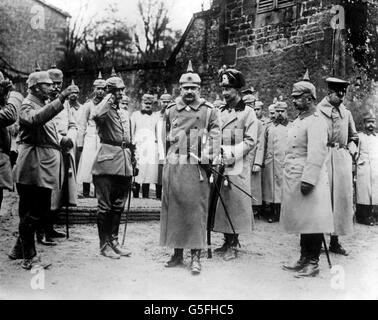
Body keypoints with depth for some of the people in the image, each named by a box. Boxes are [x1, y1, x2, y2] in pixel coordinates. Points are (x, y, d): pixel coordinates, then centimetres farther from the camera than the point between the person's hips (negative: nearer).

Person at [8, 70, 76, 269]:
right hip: (33, 168, -10)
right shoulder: (27, 105, -8)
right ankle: (29, 258, 6)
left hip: (45, 167, 10)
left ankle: (19, 249, 29)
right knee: (30, 214, -3)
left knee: (41, 211, 15)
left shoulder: (43, 105, 22)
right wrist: (61, 99, -38)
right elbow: (36, 119, -33)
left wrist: (61, 141, 12)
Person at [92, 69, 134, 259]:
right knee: (105, 206, -1)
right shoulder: (104, 110, -3)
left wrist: (132, 162, 20)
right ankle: (104, 245, 7)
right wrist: (108, 98, -16)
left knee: (118, 206, 12)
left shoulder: (125, 114, 19)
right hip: (107, 163, -7)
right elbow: (97, 116, -30)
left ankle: (114, 241, 22)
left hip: (124, 165, 7)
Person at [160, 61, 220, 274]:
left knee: (197, 210, -4)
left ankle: (196, 257, 2)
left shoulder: (209, 111, 4)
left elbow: (216, 136, 1)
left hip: (198, 167, -3)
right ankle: (178, 254, 17)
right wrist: (172, 153, 12)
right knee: (173, 208, 6)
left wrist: (210, 156, -12)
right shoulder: (171, 110, 12)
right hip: (174, 166, 3)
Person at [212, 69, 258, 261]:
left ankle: (232, 245, 5)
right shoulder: (220, 112, 16)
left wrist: (232, 153, -18)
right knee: (222, 204, 7)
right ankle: (228, 242, 18)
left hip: (238, 166, -5)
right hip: (220, 165, 5)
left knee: (235, 204, -3)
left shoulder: (248, 112, -2)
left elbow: (250, 141, -9)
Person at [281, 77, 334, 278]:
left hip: (308, 179, -9)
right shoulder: (299, 120, 17)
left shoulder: (316, 122, -12)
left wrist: (308, 179, -25)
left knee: (312, 222, -2)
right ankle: (304, 259, 23)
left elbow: (317, 154, -21)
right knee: (302, 222, 14)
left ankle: (313, 264, 6)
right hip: (293, 178, 9)